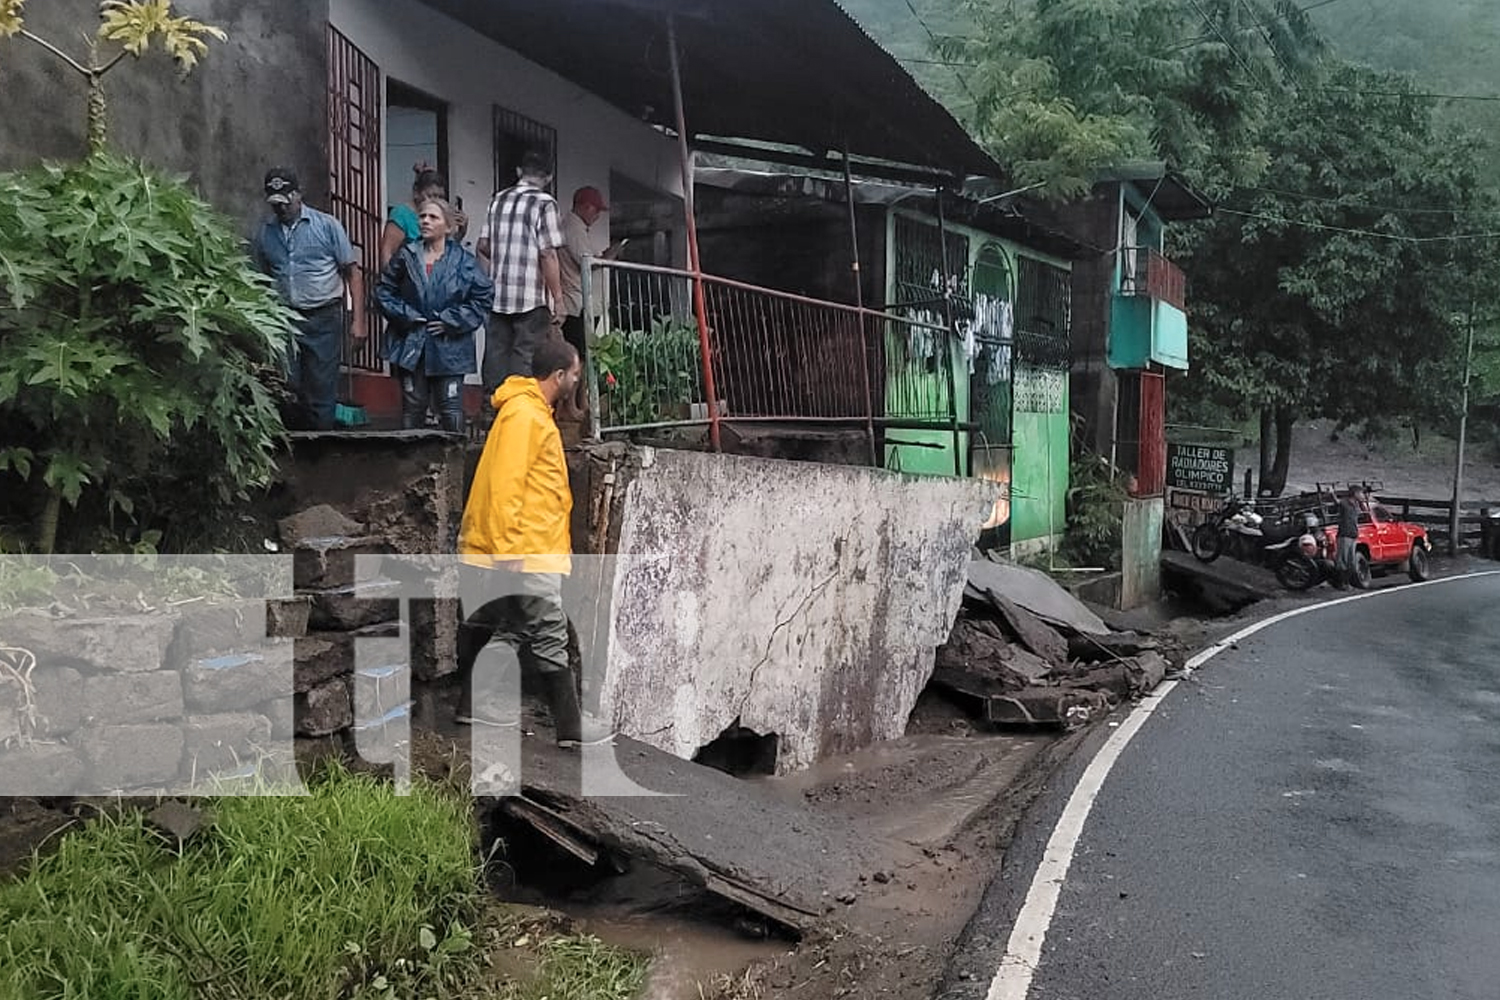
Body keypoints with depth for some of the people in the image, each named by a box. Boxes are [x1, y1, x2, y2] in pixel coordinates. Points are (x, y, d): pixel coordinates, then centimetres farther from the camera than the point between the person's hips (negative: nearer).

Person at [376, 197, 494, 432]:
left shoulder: (464, 260, -3)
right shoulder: (406, 257, 4)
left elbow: (485, 295, -4)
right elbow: (383, 290, 10)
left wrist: (453, 322, -8)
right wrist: (403, 316, -4)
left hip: (449, 348, -2)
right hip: (411, 345, 2)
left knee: (451, 409, -1)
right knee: (412, 408, 9)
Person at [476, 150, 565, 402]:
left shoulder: (498, 200, 13)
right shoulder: (545, 203, -6)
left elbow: (482, 247, 13)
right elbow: (547, 254, -12)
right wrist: (558, 300, -10)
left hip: (497, 296, 6)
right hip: (532, 297, -5)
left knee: (495, 356, 10)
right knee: (524, 360, -3)